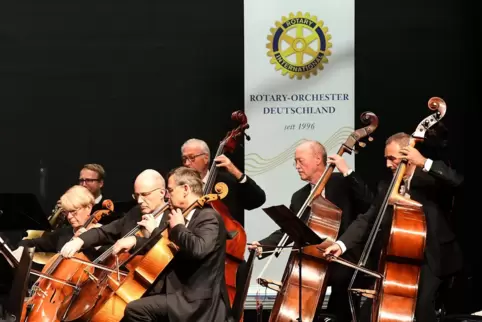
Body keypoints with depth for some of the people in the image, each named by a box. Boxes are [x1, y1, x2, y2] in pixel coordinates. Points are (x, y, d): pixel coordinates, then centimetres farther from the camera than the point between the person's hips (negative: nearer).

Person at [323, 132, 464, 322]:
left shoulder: (432, 180, -7)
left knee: (420, 302, -27)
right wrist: (342, 244, -11)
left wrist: (425, 163, -30)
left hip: (432, 257, -6)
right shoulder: (387, 187, 10)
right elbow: (368, 220, 4)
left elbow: (458, 181, -27)